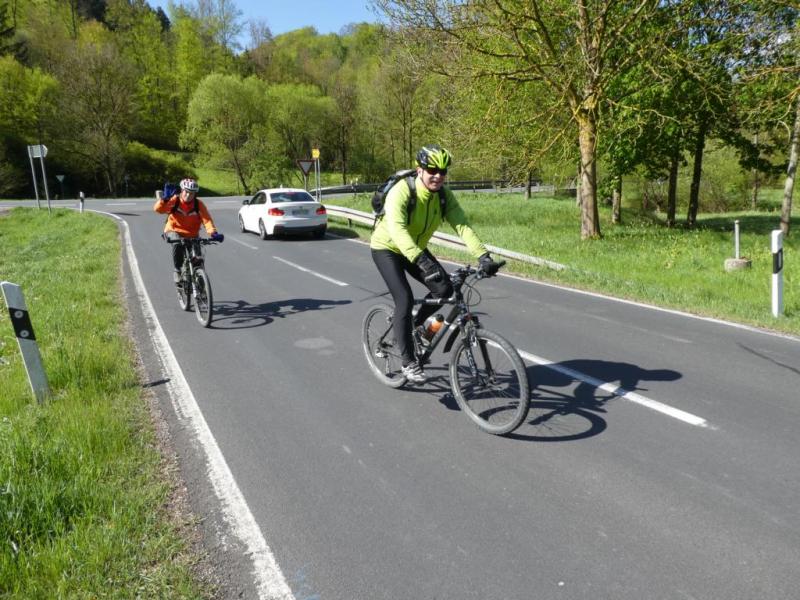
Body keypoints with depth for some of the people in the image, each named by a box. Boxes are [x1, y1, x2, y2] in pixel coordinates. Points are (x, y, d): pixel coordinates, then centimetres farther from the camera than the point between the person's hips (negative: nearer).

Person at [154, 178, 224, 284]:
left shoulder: (199, 204, -12)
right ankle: (177, 270, -16)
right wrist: (165, 198, -45)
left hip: (192, 236, 2)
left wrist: (213, 233, -42)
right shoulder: (174, 200, -14)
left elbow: (207, 219, -24)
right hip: (174, 232, -2)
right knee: (177, 244, -35)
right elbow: (158, 209, -27)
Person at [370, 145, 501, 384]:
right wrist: (421, 261, -59)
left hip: (417, 248, 6)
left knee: (445, 289, -9)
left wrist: (483, 256, -38)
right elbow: (397, 229, -45)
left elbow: (462, 225, -23)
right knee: (405, 300, -20)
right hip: (386, 248, -6)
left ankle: (414, 324, 18)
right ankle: (409, 363, -6)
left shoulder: (444, 195, -14)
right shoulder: (401, 192, -31)